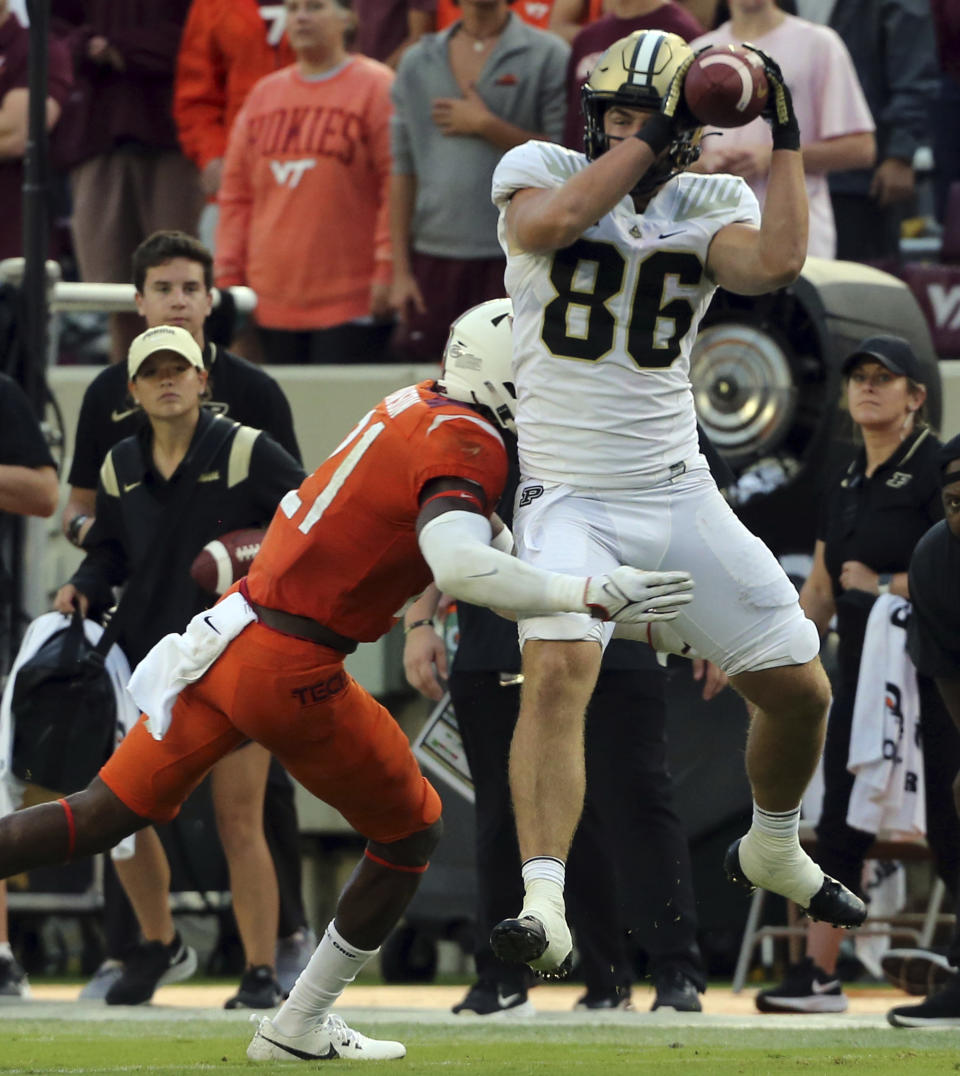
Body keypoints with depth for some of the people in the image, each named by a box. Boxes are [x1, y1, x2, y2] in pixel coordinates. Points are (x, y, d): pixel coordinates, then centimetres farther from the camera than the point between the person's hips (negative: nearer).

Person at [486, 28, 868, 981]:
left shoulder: (709, 206, 5)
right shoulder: (539, 170, -1)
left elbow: (774, 265, -17)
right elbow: (547, 224, -25)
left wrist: (785, 141, -13)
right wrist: (647, 138, -23)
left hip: (679, 497, 4)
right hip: (569, 499, -4)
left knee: (800, 689, 7)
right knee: (557, 671, -29)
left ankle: (771, 850, 36)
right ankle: (542, 905, -32)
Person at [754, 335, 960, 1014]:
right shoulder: (845, 485, 15)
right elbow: (820, 594, 20)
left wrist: (885, 586, -13)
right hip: (860, 672, 8)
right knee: (840, 826, 6)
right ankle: (819, 976, 7)